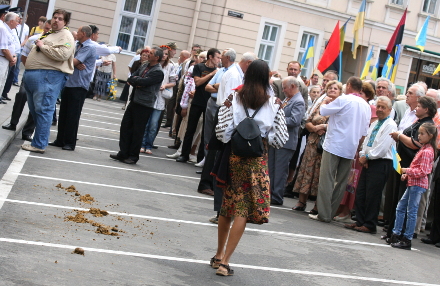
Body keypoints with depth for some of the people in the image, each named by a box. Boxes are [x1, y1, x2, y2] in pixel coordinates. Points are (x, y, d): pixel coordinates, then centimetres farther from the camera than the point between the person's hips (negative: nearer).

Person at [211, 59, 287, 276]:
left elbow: (222, 132, -11)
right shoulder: (273, 104, -4)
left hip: (234, 155, 2)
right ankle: (225, 262, -1)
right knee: (244, 209, 1)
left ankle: (219, 255, 28)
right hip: (258, 159, -2)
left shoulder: (234, 99, -4)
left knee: (227, 206, 16)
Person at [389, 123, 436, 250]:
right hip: (413, 183, 11)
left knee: (411, 212, -6)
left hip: (418, 184, -11)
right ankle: (396, 235, 18)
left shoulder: (427, 152, -15)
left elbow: (422, 171, -22)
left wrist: (407, 170, -19)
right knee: (400, 208, 13)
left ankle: (407, 240, -1)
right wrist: (406, 175, 10)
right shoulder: (423, 149, 17)